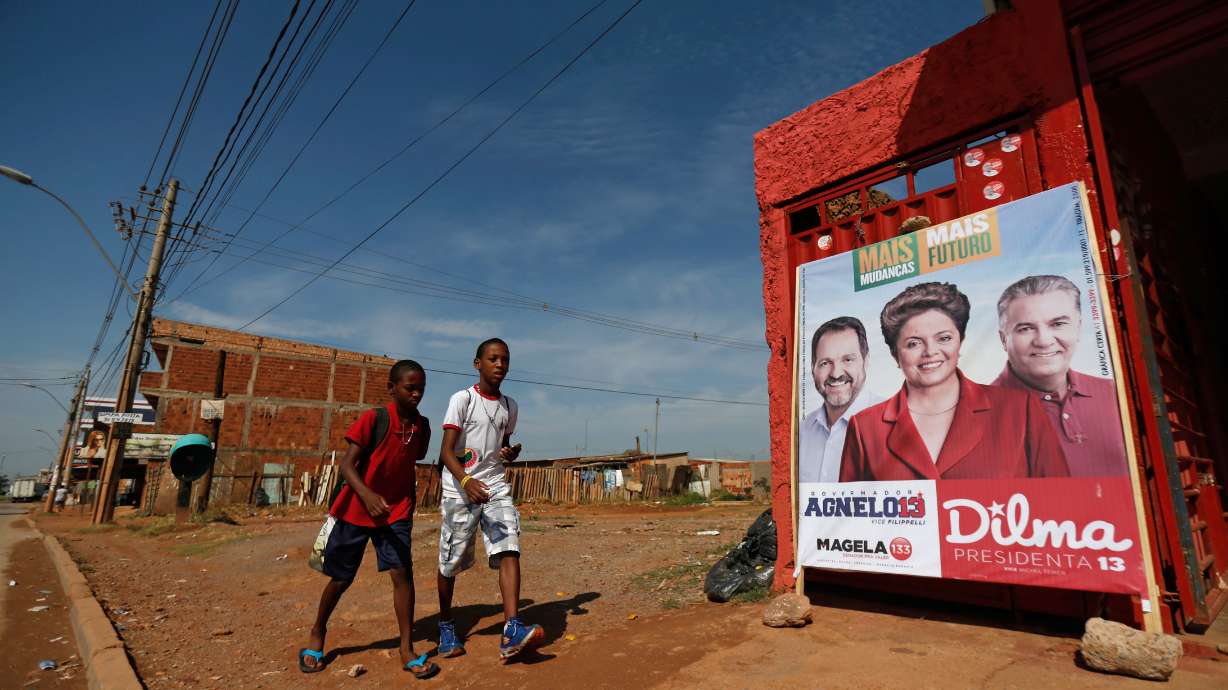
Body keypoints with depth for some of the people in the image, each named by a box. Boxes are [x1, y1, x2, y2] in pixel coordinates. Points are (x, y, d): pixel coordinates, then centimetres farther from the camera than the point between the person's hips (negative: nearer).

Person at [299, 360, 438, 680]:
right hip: (356, 510, -3)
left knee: (403, 573, -9)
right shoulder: (372, 419, -15)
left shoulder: (422, 426, 0)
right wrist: (368, 495, -35)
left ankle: (407, 651, 1)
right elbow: (347, 464, -19)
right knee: (341, 578, 11)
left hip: (396, 512, 3)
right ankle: (317, 634, 38)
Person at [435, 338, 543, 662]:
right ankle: (446, 627, 31)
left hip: (495, 487, 4)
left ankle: (512, 631, -19)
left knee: (509, 549, -16)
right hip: (459, 490, -3)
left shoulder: (509, 406, 8)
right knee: (451, 562, 8)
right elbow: (446, 451, -15)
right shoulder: (462, 399, -9)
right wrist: (466, 481, -33)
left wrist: (510, 453, -3)